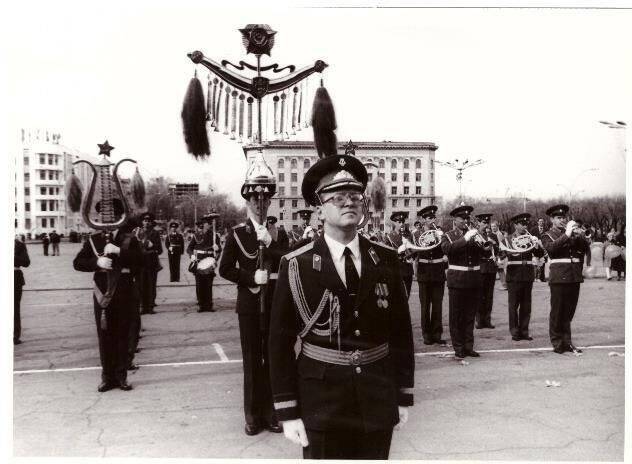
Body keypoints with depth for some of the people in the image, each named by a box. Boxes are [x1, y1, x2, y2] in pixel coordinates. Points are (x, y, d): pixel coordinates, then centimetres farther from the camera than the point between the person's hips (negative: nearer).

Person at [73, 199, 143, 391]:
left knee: (123, 335, 5)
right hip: (103, 294, 1)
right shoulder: (93, 240, 8)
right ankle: (107, 376, 14)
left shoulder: (129, 239, 4)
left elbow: (140, 260, -10)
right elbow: (77, 262, 4)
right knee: (104, 335, 5)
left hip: (124, 294, -1)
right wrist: (97, 262, -13)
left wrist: (119, 251, -21)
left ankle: (121, 376, 14)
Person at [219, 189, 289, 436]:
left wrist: (269, 243, -14)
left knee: (273, 358, 8)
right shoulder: (237, 234, 0)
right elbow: (225, 268, -2)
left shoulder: (278, 235, 7)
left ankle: (271, 412, 20)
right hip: (250, 305, -2)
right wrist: (252, 278, -13)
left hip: (275, 304, 2)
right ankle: (253, 415, 17)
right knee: (252, 360, 5)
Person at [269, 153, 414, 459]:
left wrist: (404, 395, 7)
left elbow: (401, 331, 7)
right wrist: (288, 411, -7)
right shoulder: (296, 266, -7)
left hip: (378, 403, 3)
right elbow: (280, 343, -5)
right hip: (321, 405, -2)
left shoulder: (386, 260, 2)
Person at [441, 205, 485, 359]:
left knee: (470, 316, 9)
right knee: (456, 316, 0)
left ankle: (469, 346, 17)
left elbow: (485, 253, 3)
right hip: (457, 281, -3)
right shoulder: (448, 236, 3)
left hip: (474, 279, 3)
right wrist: (465, 238, -25)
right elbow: (447, 249, -19)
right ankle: (458, 348, 8)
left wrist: (480, 243, -17)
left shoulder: (474, 234, 13)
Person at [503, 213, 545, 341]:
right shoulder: (508, 240, 3)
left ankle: (524, 331, 15)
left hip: (528, 276, 3)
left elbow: (540, 255, 3)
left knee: (526, 305, 6)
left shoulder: (531, 238, 10)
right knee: (513, 305, 1)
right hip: (514, 276, -3)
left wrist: (538, 246, -17)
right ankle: (514, 332, 9)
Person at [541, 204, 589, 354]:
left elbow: (584, 248, 7)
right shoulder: (548, 235, 4)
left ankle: (567, 341, 18)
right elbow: (551, 248, -16)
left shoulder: (573, 234, 17)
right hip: (559, 277, -4)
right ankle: (557, 342, 7)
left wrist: (580, 235, -11)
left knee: (569, 311, 9)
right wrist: (566, 235, -22)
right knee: (557, 311, -1)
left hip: (574, 276, 4)